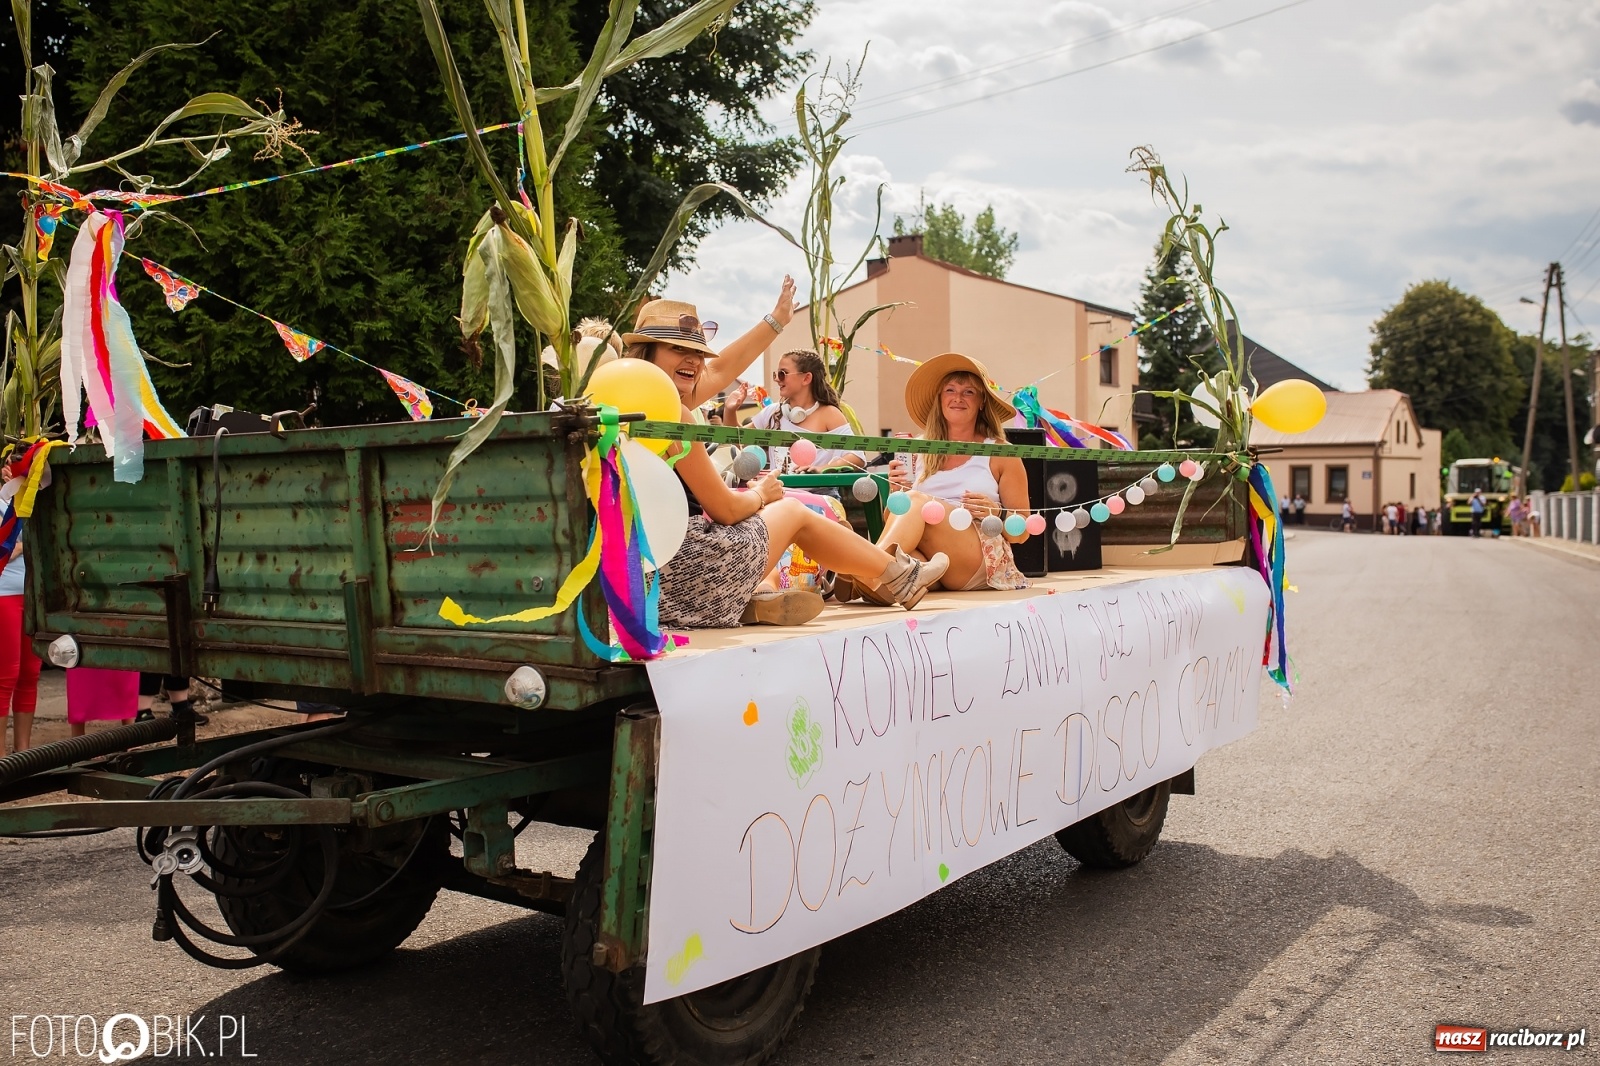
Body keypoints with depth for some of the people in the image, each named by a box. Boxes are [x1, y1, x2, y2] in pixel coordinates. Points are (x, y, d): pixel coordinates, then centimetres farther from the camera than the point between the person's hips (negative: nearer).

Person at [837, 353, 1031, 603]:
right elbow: (893, 521, 21)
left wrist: (996, 514, -9)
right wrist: (897, 492, 1)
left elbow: (1022, 532, 12)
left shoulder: (1001, 454, 11)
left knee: (916, 500, -31)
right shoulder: (920, 453, 18)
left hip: (981, 563, -3)